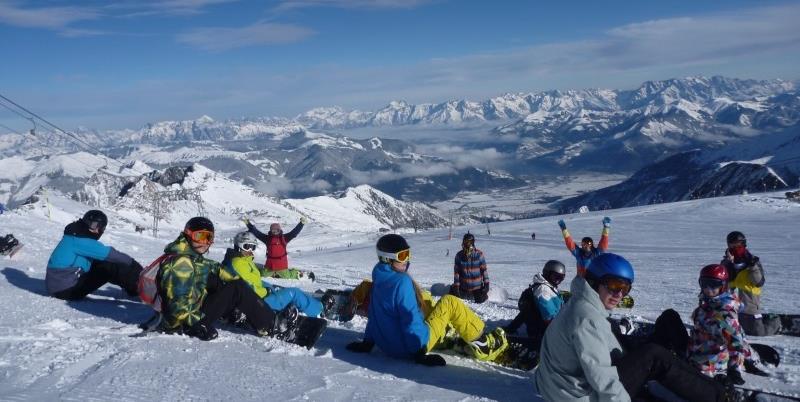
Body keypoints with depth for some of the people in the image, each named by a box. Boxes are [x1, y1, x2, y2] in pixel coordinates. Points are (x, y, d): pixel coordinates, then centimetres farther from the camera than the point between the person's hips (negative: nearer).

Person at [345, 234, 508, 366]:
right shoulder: (402, 281, -23)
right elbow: (411, 319, -25)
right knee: (449, 302, 0)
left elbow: (373, 315, 13)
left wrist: (368, 342, 20)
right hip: (411, 347, -9)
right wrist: (419, 352, -20)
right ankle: (481, 345, 8)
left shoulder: (379, 280, 4)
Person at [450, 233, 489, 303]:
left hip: (477, 285, -1)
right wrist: (456, 286, -9)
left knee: (480, 300, 2)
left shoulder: (479, 254, -14)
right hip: (463, 285, 1)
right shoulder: (459, 255, -11)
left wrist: (486, 283, -9)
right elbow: (456, 272, -7)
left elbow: (484, 269, -7)